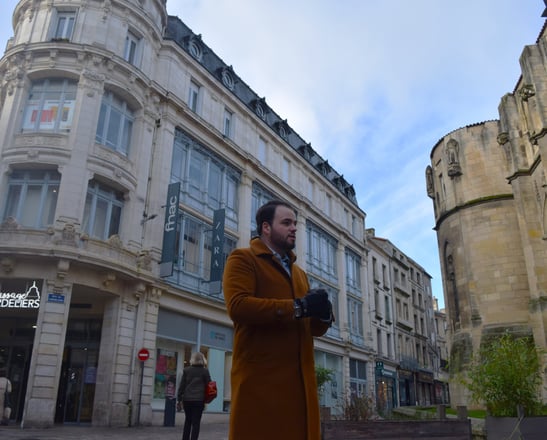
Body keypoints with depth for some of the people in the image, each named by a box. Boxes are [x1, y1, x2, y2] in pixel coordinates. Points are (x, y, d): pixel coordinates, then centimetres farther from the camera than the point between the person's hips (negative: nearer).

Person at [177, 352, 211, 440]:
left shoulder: (186, 370, 4)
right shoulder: (205, 371, 0)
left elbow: (182, 385, 3)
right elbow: (208, 385, 0)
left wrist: (179, 398, 9)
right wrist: (206, 400, 8)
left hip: (187, 399, 2)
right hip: (199, 400, -2)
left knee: (188, 421, 16)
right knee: (196, 422, 3)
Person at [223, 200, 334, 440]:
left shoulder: (299, 272, 25)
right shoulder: (242, 259, 2)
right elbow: (237, 305, -17)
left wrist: (323, 315, -2)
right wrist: (297, 307, -17)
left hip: (299, 380, 7)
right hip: (261, 380, -6)